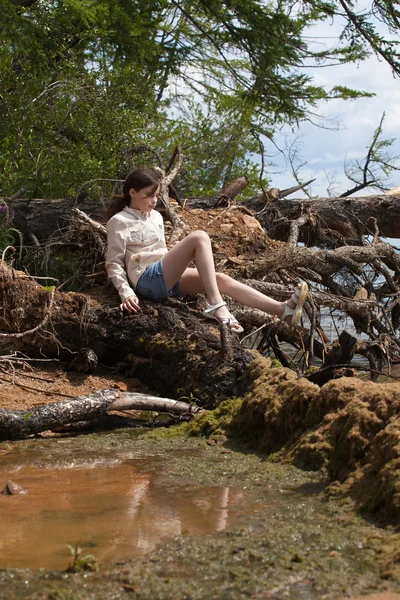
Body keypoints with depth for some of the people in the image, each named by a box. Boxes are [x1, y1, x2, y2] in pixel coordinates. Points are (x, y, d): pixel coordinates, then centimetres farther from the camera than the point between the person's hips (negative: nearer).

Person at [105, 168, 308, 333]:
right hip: (147, 280, -7)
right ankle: (214, 304, -33)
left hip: (169, 278, 7)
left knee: (221, 279, -13)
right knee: (199, 238, -23)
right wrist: (126, 293, -16)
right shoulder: (119, 221, -3)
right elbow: (114, 263, -6)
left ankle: (283, 309, -26)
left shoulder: (155, 217, 19)